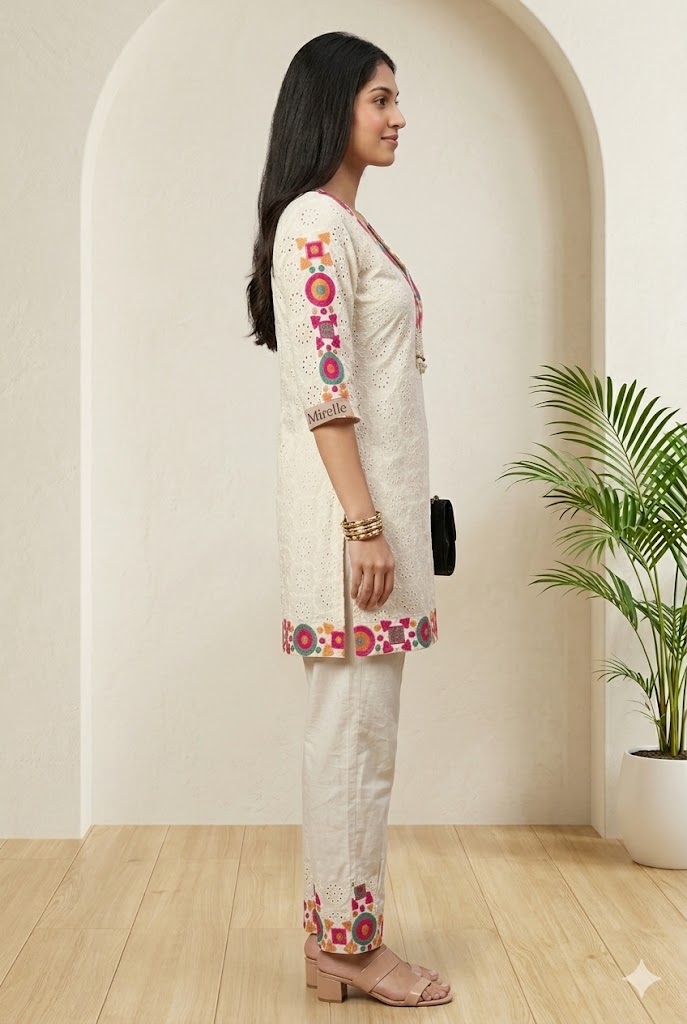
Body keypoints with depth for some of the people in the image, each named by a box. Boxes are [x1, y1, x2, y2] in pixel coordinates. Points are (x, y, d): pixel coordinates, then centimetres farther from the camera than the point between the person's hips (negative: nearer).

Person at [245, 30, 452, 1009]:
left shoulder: (347, 222, 19)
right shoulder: (314, 220, -11)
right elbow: (322, 391, -18)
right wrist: (365, 524, -21)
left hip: (379, 496, 10)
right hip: (353, 500, -10)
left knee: (355, 732, 12)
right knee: (355, 733, -3)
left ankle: (340, 935, 21)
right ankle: (348, 946, 9)